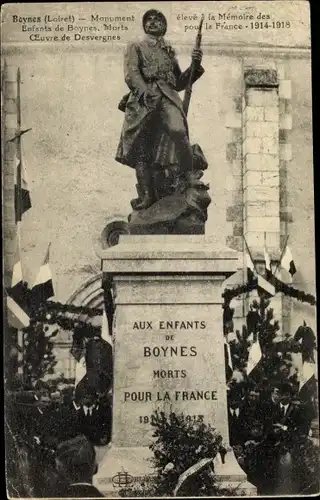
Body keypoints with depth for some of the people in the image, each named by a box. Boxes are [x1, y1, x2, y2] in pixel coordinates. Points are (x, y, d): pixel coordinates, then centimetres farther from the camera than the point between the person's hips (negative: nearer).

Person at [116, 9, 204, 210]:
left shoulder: (169, 51, 28)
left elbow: (179, 83, 25)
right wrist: (148, 93, -16)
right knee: (142, 148, -9)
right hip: (142, 101, -1)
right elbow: (131, 75, 2)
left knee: (177, 130, -29)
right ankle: (147, 195, -8)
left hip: (167, 98, 1)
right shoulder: (136, 48, 20)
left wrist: (195, 65, 10)